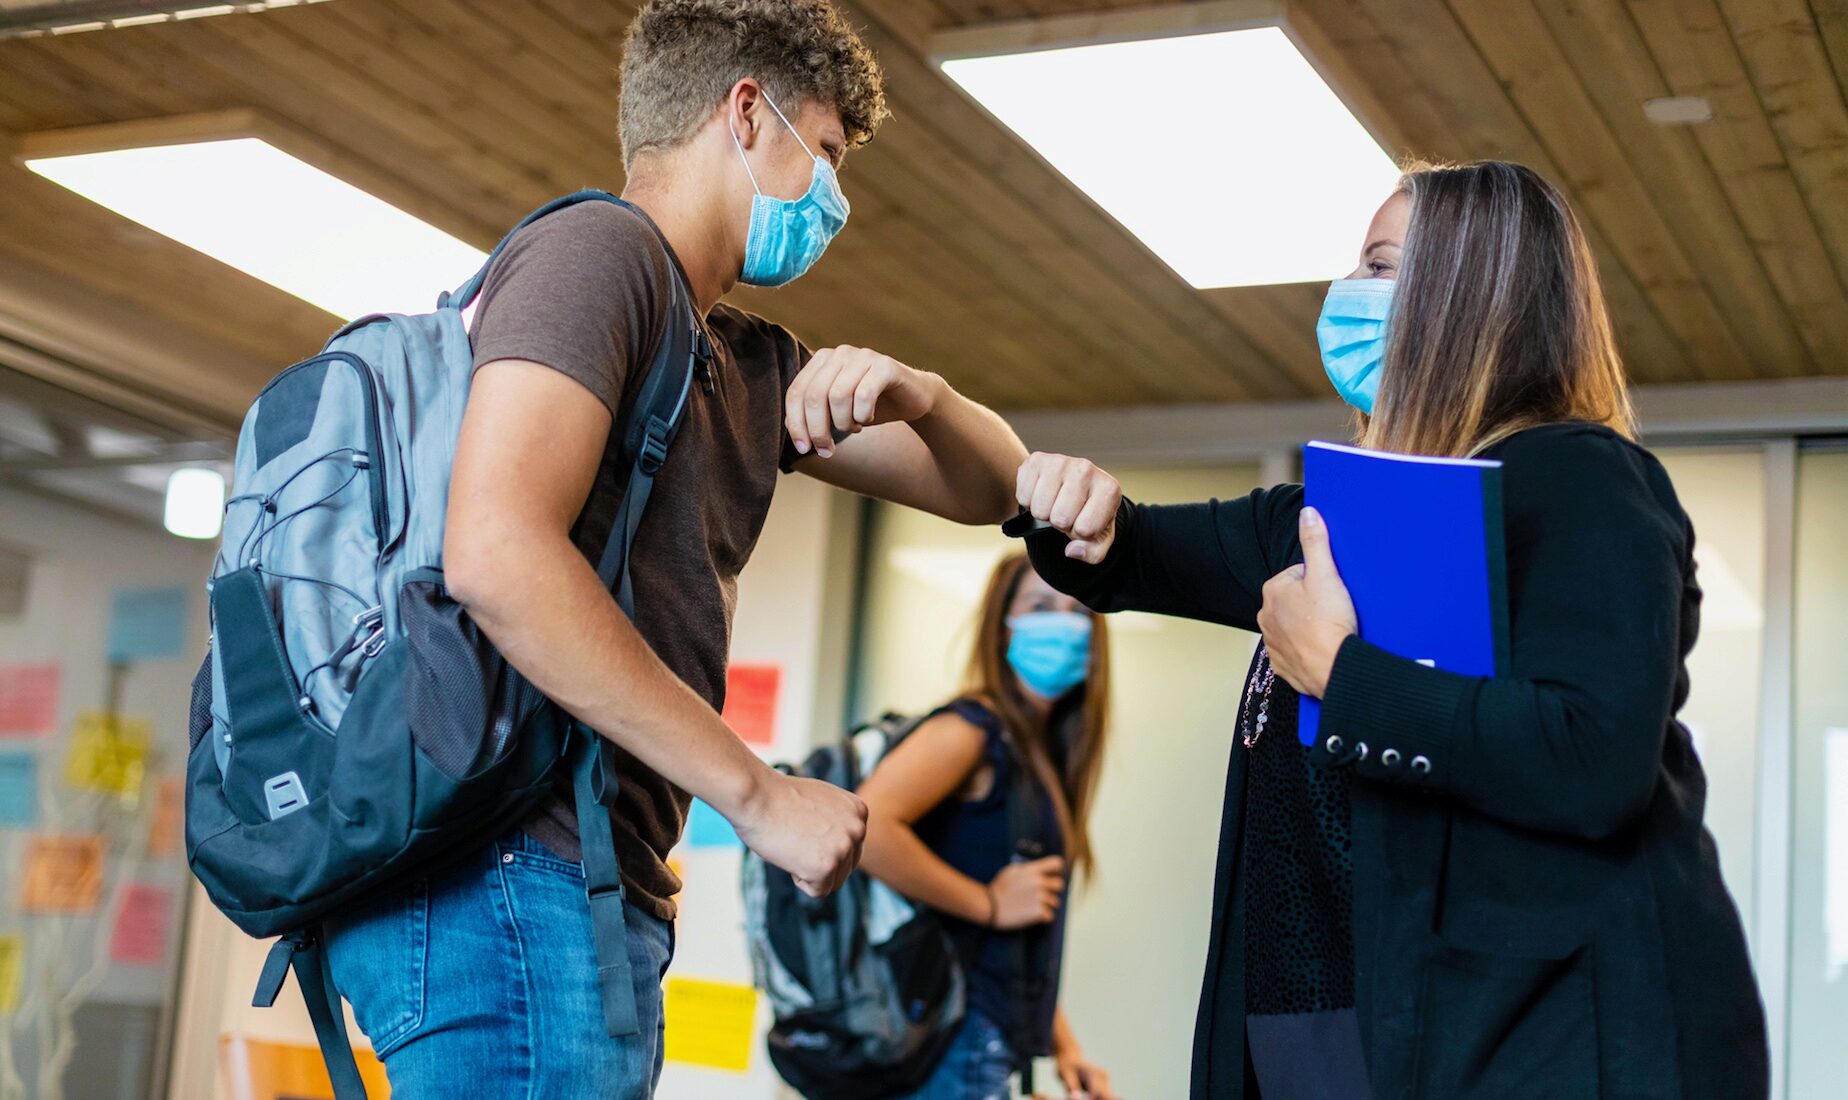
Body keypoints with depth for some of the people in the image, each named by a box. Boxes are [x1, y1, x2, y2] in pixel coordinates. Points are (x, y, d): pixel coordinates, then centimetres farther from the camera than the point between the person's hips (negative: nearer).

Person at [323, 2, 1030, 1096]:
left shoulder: (751, 364, 22)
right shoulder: (600, 247, -6)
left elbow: (987, 488, 24)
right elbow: (496, 554, -21)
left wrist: (920, 395, -1)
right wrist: (760, 792, -18)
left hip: (599, 884, 10)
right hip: (515, 874, -9)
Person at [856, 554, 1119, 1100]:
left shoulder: (1045, 754, 16)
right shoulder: (974, 729, -10)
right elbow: (862, 828, -26)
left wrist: (1062, 1043, 16)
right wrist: (989, 902, -16)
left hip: (995, 1043, 9)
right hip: (955, 1044, -9)